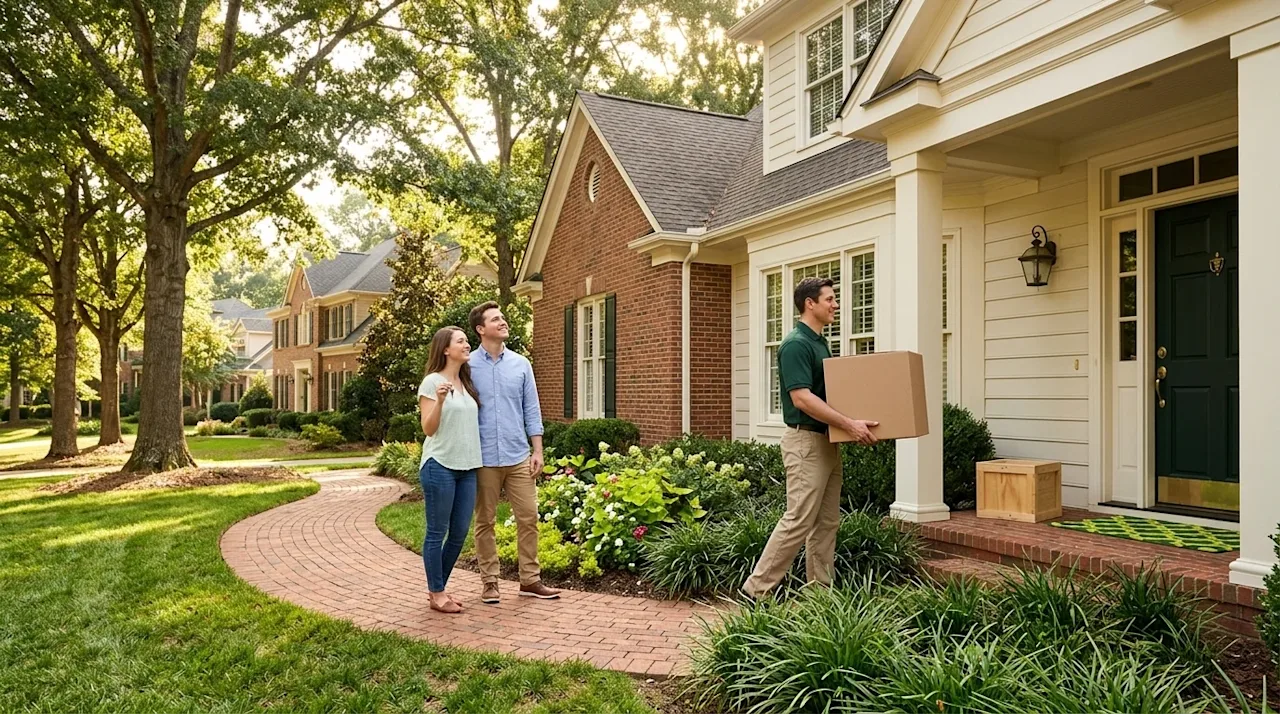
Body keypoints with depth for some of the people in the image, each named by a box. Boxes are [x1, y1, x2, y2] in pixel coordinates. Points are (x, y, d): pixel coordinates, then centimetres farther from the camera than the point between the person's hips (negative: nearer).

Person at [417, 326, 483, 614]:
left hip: (467, 468, 7)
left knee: (460, 532, 10)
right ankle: (436, 594, 14)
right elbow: (428, 429, -10)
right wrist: (439, 401, -24)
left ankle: (439, 588, 25)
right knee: (437, 532, 2)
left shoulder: (467, 383, 14)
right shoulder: (432, 381, -7)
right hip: (440, 465, -7)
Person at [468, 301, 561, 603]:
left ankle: (530, 579, 17)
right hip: (484, 458, -2)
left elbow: (531, 411, 7)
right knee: (485, 522, 8)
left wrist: (537, 451, 1)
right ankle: (489, 581, 21)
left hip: (518, 456, 3)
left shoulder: (521, 364, 5)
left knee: (528, 518, 5)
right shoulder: (468, 366, -3)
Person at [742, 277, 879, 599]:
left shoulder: (821, 343, 15)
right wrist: (850, 424, -27)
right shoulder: (796, 344, -16)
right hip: (805, 442, -10)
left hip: (827, 442, 10)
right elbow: (802, 398, -25)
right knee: (798, 521, -8)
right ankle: (757, 589, 1)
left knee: (827, 523, 11)